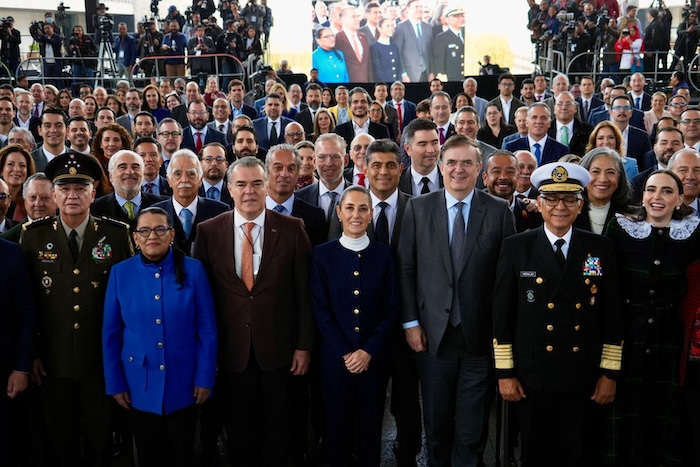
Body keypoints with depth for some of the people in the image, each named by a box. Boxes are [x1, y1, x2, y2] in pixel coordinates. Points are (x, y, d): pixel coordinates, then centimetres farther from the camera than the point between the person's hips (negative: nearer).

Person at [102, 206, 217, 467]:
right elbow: (111, 333, 1)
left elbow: (207, 329, -5)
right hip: (139, 385, 1)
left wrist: (205, 377, -8)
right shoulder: (120, 273, -3)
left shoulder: (193, 270, -7)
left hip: (183, 382, -1)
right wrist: (115, 382, 0)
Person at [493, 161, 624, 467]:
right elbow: (501, 314, -3)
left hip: (583, 381, 1)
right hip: (531, 378, -1)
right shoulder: (515, 248, -3)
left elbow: (612, 316, 3)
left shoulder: (601, 249, 2)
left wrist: (610, 373, 2)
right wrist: (504, 373, -4)